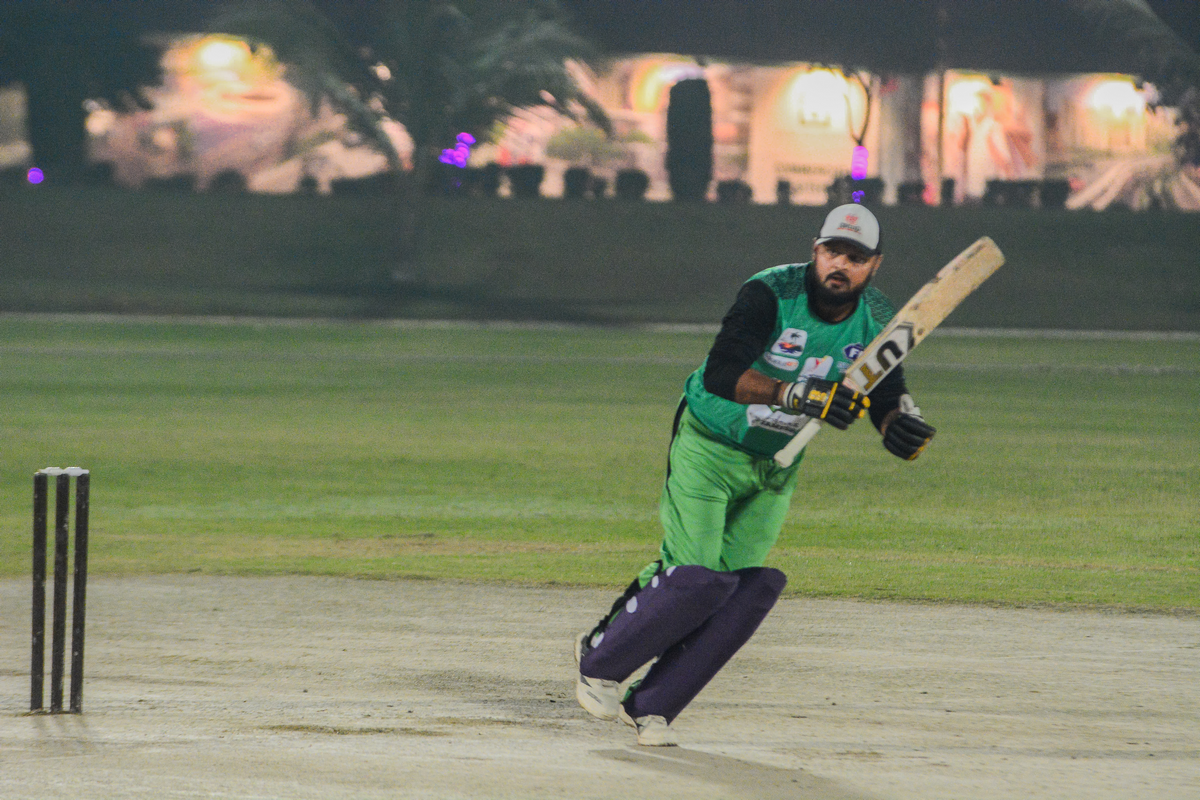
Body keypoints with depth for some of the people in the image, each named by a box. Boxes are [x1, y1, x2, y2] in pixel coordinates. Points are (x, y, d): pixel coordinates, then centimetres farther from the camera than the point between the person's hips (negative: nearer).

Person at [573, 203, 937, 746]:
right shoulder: (770, 294, -25)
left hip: (776, 468, 5)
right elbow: (722, 373, -37)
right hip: (709, 449, -5)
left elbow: (888, 402, -10)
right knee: (697, 578, -16)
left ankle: (650, 705, 3)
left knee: (750, 586, -8)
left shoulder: (876, 322, -8)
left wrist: (903, 428, -35)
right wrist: (796, 394, -51)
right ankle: (599, 659, 9)